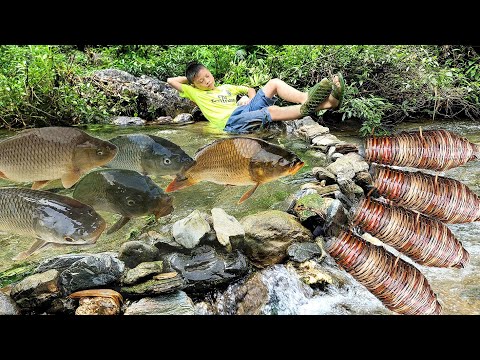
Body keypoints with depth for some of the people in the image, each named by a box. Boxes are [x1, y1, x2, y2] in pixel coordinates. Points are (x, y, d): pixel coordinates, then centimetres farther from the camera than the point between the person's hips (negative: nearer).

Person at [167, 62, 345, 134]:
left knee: (274, 83, -14)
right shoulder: (195, 93, 18)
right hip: (231, 121, -6)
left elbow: (250, 89, 36)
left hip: (246, 109, 6)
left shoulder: (227, 87, 32)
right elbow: (171, 81, 16)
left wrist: (250, 98, 13)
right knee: (271, 111, -33)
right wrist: (190, 79, 27)